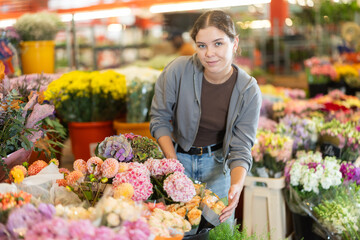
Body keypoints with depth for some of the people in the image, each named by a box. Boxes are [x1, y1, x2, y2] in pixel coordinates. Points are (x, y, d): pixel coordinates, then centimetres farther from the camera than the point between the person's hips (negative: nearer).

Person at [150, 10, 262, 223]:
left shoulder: (249, 92, -17)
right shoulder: (179, 70, -21)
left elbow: (240, 150, -16)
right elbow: (159, 118, -10)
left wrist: (237, 186, -36)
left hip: (217, 161, 1)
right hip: (177, 155, 0)